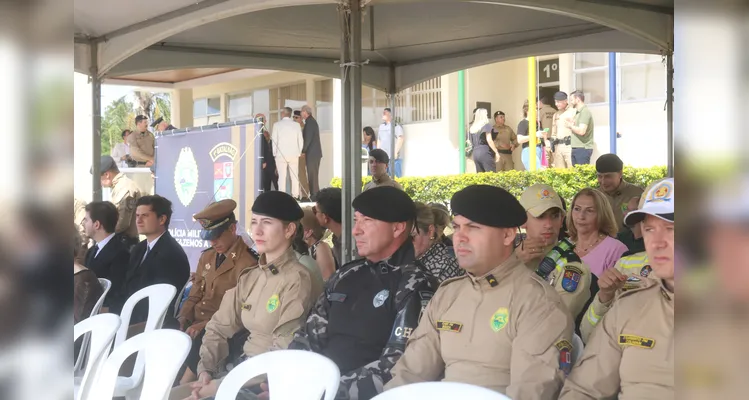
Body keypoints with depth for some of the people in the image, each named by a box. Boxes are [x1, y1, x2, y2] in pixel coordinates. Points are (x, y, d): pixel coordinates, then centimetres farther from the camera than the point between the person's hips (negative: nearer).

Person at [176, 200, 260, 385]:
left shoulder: (248, 263, -10)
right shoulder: (206, 256, 14)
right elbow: (195, 295, 16)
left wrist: (204, 326, -20)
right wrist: (183, 320, -2)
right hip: (195, 323, 7)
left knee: (191, 350, -26)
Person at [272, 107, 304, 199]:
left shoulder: (277, 125, -1)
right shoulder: (296, 125, 4)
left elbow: (274, 140, 0)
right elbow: (300, 140, 6)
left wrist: (274, 153, 8)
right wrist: (299, 153, 14)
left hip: (281, 154, -2)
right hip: (294, 154, 2)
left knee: (282, 176, -2)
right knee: (295, 176, 4)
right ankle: (295, 195, 1)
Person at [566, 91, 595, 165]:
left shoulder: (585, 112, -12)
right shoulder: (578, 112, 18)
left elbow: (581, 131, -21)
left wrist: (570, 126, -7)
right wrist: (571, 122, 7)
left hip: (583, 149, -9)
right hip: (575, 148, 9)